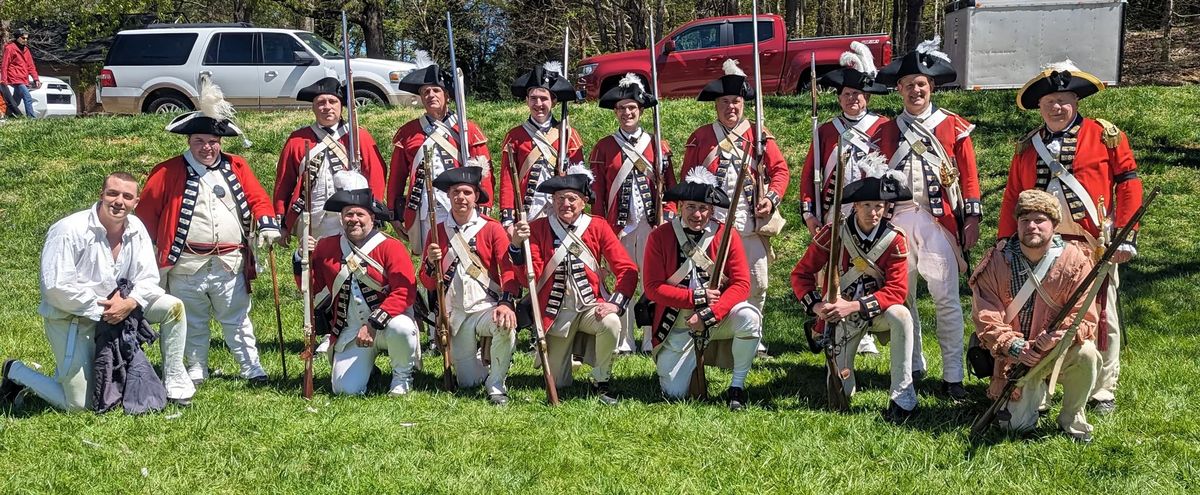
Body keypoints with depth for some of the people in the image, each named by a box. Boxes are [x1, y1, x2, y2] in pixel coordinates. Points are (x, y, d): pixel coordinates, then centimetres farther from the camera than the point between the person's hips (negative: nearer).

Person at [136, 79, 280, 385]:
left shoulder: (236, 168, 5)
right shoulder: (168, 173, -2)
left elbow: (258, 199, 5)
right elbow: (147, 210, 2)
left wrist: (267, 224, -12)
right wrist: (149, 247, -1)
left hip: (230, 264, 1)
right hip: (186, 265, -1)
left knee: (237, 320, 10)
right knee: (192, 323, 12)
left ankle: (251, 367, 17)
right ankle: (196, 369, 25)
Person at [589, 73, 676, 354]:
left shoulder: (658, 146, 7)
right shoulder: (604, 147, 6)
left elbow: (670, 186, 7)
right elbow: (597, 191, 4)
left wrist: (666, 219, -3)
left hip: (651, 224, 0)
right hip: (618, 225, 0)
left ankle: (652, 341, 7)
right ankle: (623, 342, 10)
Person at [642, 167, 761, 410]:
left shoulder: (727, 235, -6)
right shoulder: (660, 236, -7)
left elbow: (741, 284, -12)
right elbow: (652, 288, -10)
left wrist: (709, 315, -24)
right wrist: (696, 298, -19)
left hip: (718, 317, 0)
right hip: (679, 324, 0)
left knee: (749, 317, -32)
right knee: (674, 393, -8)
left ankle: (737, 387, -11)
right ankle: (693, 358, 29)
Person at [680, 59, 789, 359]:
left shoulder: (759, 135, 7)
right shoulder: (700, 137, 8)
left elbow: (780, 170, 7)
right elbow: (686, 178, 10)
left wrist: (772, 198, -8)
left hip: (751, 222, 1)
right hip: (711, 223, -1)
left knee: (757, 285, 3)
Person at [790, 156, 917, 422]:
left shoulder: (895, 240, -13)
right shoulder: (833, 233, -13)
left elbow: (897, 290, -19)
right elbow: (801, 273, -7)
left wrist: (854, 306, -31)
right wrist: (815, 305, -25)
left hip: (876, 310, 0)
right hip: (840, 314, 0)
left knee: (901, 316, -37)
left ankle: (902, 398, -30)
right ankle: (841, 369, 33)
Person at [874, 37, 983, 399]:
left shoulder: (954, 127, 4)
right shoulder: (888, 131, 11)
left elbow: (969, 176, 3)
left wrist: (972, 218, -3)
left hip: (939, 221, -3)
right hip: (898, 220, 3)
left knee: (946, 298, -6)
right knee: (902, 297, 8)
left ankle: (953, 375, -3)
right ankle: (912, 366, 21)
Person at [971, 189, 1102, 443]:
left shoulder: (1074, 259, -11)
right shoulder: (996, 262, -8)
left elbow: (1085, 317, -15)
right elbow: (986, 318, -10)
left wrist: (1058, 336, -34)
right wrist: (1014, 346, -25)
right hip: (1017, 356, 1)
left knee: (1086, 353, -34)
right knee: (1015, 425, -10)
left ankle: (1071, 418, -6)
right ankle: (1039, 392, 28)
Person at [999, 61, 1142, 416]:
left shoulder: (1106, 135, 1)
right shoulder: (1027, 147, 11)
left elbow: (1128, 184, -3)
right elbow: (1012, 199, 12)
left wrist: (1125, 236, -9)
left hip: (1094, 247, -3)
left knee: (1101, 317, 5)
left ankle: (1103, 391, 16)